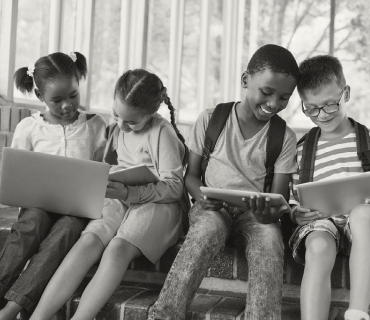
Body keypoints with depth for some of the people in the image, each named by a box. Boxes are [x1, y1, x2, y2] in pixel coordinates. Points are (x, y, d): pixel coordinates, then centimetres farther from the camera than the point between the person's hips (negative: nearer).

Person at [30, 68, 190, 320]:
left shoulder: (162, 132, -10)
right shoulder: (117, 130, 11)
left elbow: (174, 188, -14)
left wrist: (130, 193, -27)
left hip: (157, 203, -5)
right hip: (121, 201, 5)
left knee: (118, 248, -33)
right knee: (88, 242, -24)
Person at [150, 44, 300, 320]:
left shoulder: (285, 137, 4)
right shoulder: (211, 120, 1)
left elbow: (278, 197, 1)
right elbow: (191, 175, 8)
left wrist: (270, 213, -23)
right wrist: (202, 196, -15)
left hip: (256, 214, 1)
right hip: (212, 207, -1)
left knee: (269, 239, -35)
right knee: (207, 228, -37)